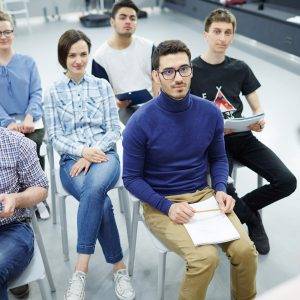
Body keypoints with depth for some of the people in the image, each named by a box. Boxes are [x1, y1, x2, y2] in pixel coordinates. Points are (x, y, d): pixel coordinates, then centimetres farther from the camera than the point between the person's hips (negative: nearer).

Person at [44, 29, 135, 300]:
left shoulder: (102, 86, 12)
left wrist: (92, 154, -11)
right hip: (71, 161, 0)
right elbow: (54, 136, 5)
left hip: (104, 155, 0)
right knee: (101, 201, -31)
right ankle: (119, 267, -15)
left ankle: (80, 270, -29)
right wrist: (83, 151, -14)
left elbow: (114, 130, 6)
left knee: (94, 188, -36)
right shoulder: (54, 92, 11)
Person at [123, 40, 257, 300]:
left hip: (203, 194, 4)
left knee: (245, 250, -15)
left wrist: (220, 189, -6)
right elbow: (131, 178, -6)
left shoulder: (210, 113, -3)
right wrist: (168, 207, -17)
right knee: (205, 257, -25)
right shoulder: (141, 122, -14)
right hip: (160, 203, -3)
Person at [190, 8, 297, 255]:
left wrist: (259, 122, -12)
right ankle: (253, 221, 6)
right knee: (223, 189, -30)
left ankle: (242, 207, 14)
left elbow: (258, 108, 11)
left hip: (242, 137, 4)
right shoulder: (192, 70, -3)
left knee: (287, 182, -12)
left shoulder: (240, 68, 9)